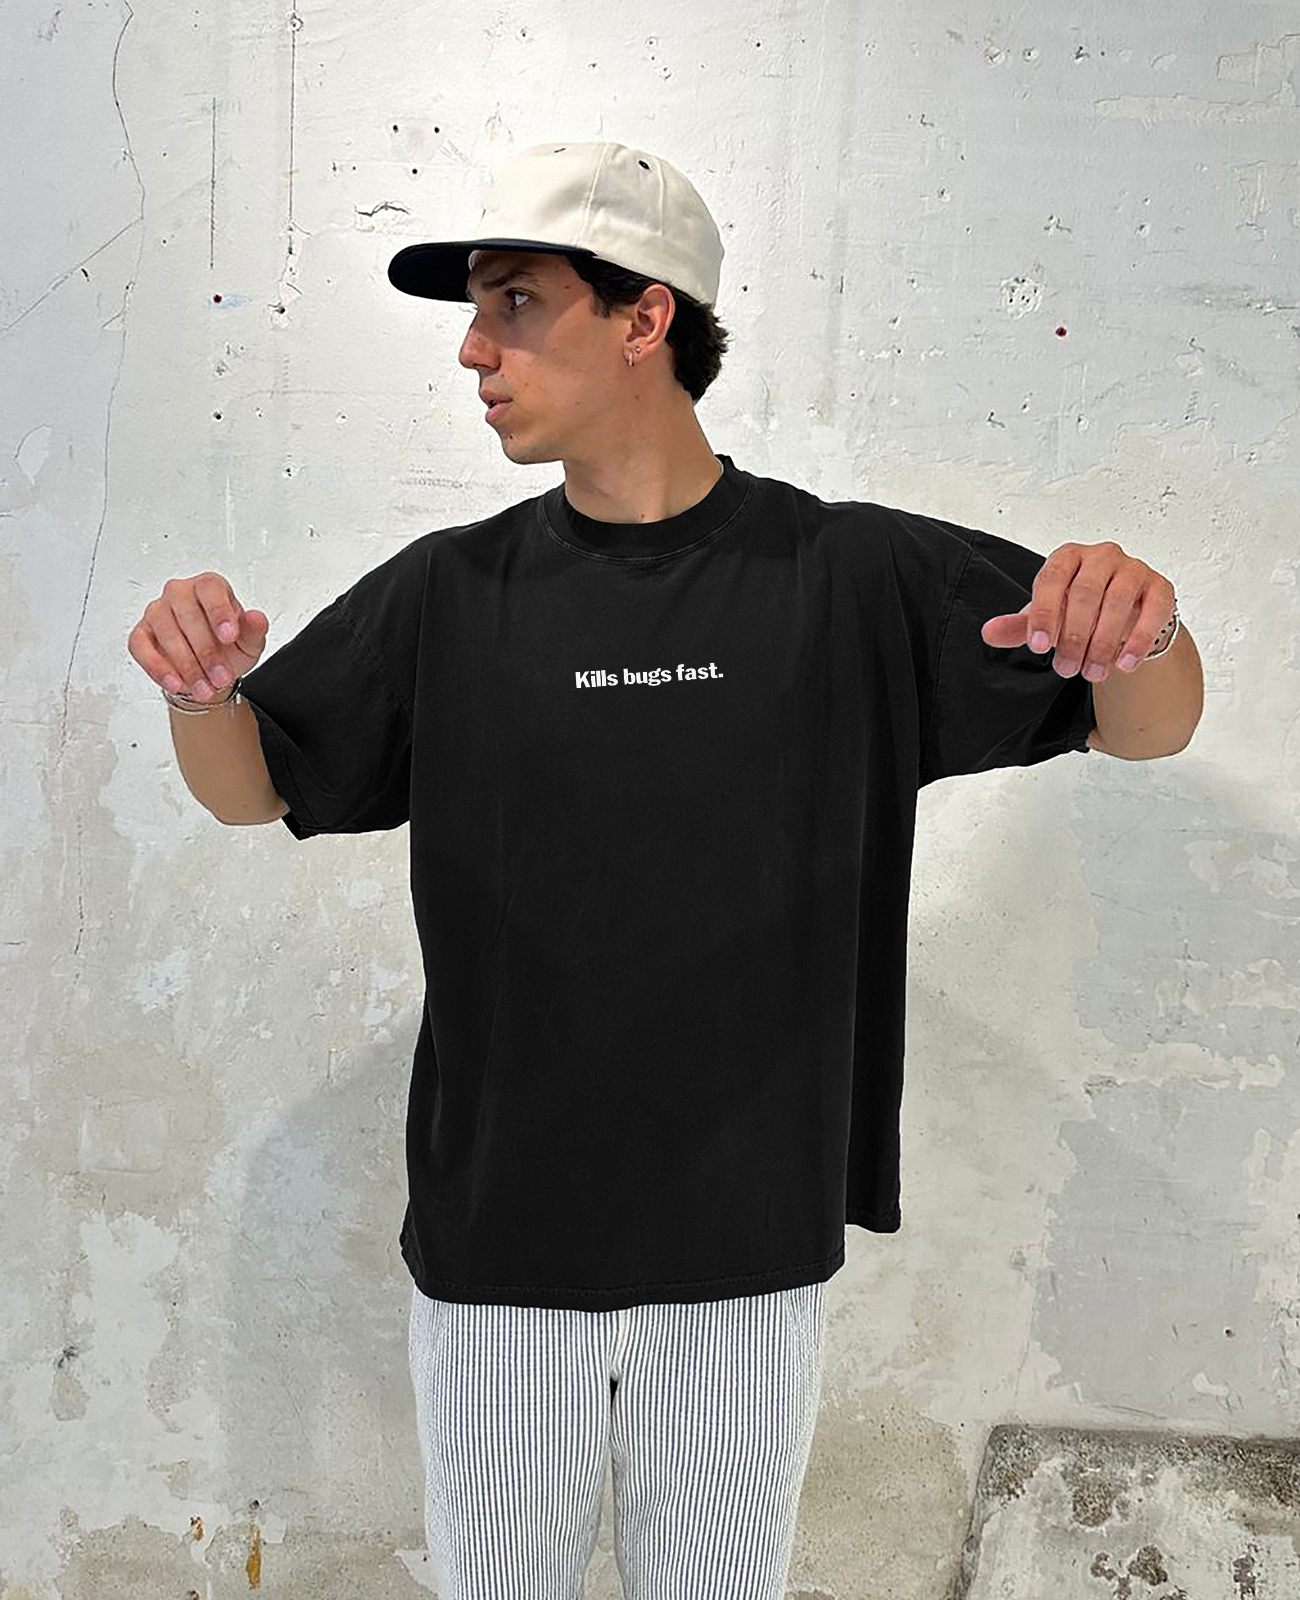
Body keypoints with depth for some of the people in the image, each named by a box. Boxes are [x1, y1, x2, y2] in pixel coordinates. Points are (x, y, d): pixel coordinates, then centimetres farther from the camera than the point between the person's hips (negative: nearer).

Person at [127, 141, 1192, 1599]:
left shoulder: (854, 577, -7)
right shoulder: (448, 593, -1)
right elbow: (251, 789, 5)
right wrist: (204, 684, -19)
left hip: (750, 1254, -1)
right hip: (493, 1252, 2)